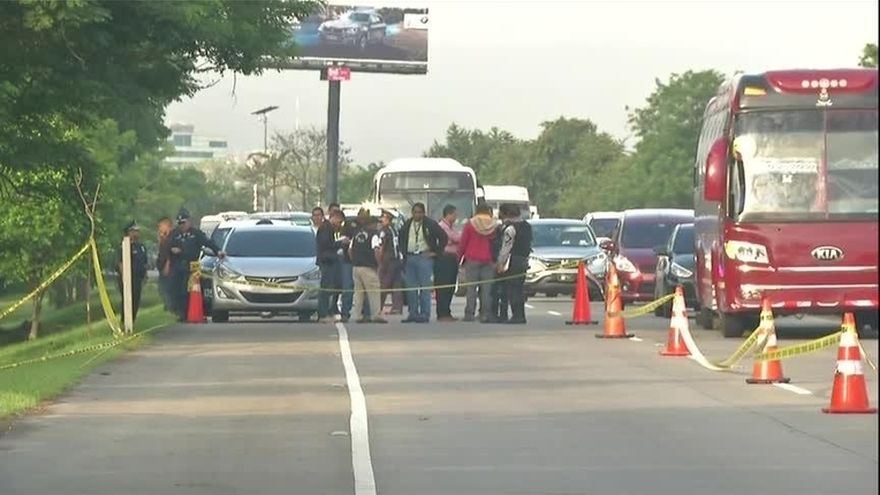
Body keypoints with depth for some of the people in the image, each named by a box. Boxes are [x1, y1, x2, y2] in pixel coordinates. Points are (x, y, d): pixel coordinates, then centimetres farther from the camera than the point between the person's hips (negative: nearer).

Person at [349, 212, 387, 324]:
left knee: (358, 292, 9)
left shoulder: (356, 234, 12)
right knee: (373, 292, -2)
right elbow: (377, 251, -18)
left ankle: (359, 316, 10)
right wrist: (378, 263, -6)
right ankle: (375, 316, -4)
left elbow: (350, 250, 14)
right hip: (368, 268, -6)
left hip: (356, 267, 6)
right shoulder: (374, 234, -8)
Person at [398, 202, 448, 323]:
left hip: (424, 257, -5)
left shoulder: (430, 225, -4)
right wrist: (403, 251, 15)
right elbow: (401, 238, 28)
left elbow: (443, 237, -3)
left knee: (425, 287, -6)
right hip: (409, 258, 5)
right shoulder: (407, 225, 11)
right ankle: (413, 314, 12)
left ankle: (425, 315, -4)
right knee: (411, 288, 6)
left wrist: (436, 252, -4)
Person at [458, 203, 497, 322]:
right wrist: (496, 260, 16)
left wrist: (459, 257, 11)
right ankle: (485, 315, -3)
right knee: (486, 288, 1)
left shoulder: (470, 224, -2)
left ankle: (469, 314, -3)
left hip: (472, 259, -1)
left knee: (471, 288, 0)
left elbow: (462, 244, 0)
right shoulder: (494, 226, 3)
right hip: (488, 260, 1)